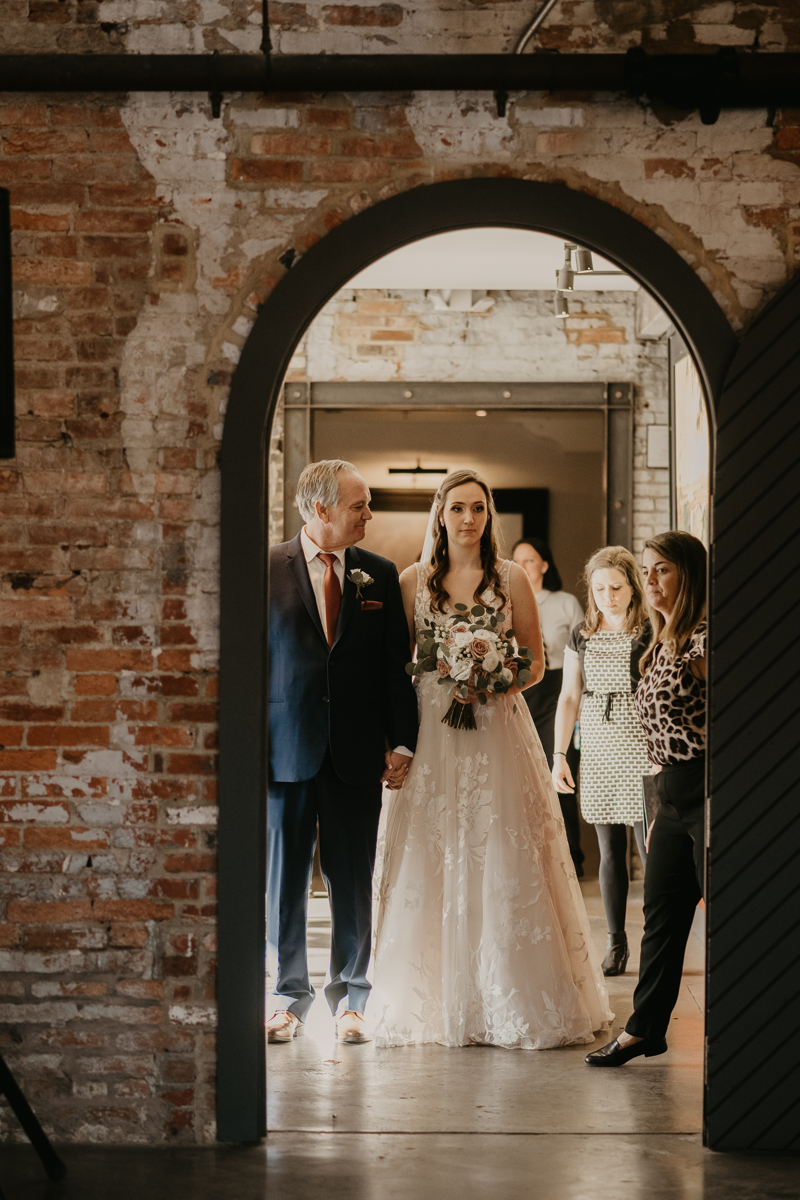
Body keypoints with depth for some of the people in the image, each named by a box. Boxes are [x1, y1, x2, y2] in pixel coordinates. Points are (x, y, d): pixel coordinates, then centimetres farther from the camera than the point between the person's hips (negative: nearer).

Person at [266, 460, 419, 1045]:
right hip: (287, 749, -2)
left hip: (357, 753, 2)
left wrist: (403, 742, 0)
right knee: (285, 877, 5)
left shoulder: (380, 574, 7)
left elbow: (397, 664, 8)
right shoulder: (267, 570, -1)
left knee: (354, 880, 6)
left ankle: (351, 998, 18)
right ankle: (291, 996, 18)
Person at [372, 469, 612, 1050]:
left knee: (504, 861, -3)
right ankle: (438, 1003, 9)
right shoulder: (413, 581, 6)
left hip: (497, 732, 0)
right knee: (433, 864, 0)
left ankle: (513, 1002, 6)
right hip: (431, 734, 1)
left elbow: (536, 662, 8)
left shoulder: (512, 578, 5)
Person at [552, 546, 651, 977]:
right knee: (610, 851, 6)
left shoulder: (651, 634, -2)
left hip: (641, 751, -3)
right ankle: (616, 942, 14)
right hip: (596, 752, 3)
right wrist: (558, 755, 9)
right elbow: (569, 698, 13)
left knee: (650, 849, -7)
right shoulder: (580, 637, 9)